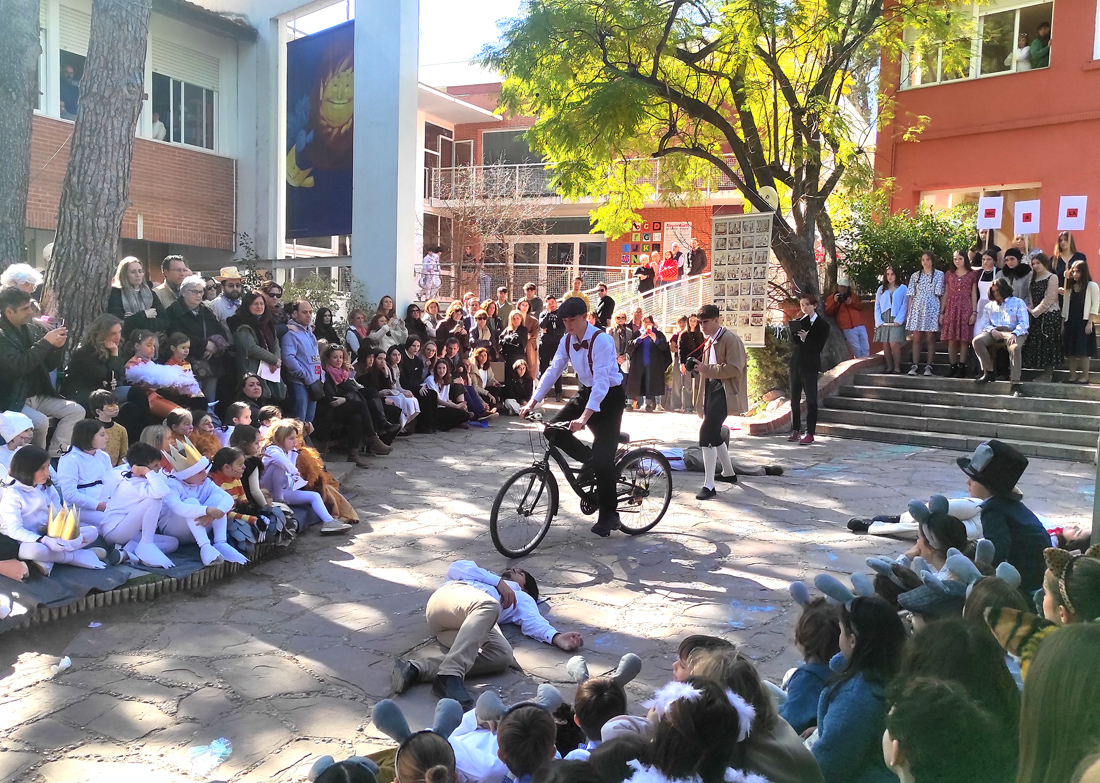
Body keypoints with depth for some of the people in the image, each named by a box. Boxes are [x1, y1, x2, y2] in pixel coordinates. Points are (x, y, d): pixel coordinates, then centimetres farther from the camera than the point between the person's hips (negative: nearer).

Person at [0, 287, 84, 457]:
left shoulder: (32, 329, 8)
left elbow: (49, 366, 13)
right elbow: (18, 366, -27)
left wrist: (57, 347, -7)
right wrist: (45, 342, -24)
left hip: (38, 396, 7)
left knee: (76, 410, -8)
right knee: (40, 421, -31)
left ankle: (54, 455, -6)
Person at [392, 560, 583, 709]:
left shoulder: (522, 598, 38)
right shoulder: (483, 573, 40)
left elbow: (533, 621, 15)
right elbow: (456, 568, 16)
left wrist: (555, 637, -7)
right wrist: (498, 581, 11)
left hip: (472, 624, 2)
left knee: (503, 655, -31)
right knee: (489, 605, -35)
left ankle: (417, 668, -41)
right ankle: (450, 676, -50)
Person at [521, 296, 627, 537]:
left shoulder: (601, 340, -26)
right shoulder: (567, 340, -3)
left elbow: (601, 381, -33)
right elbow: (552, 371, -2)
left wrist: (584, 417, -42)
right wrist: (533, 402, -11)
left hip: (609, 396, -7)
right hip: (586, 391, 7)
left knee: (603, 456, -11)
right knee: (554, 430, -10)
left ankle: (609, 514, 4)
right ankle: (589, 461, 15)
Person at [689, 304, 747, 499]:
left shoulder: (730, 339, -12)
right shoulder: (709, 341, 16)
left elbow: (734, 368, -22)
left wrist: (706, 369, -23)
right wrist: (699, 367, 11)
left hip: (724, 392, -10)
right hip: (711, 389, 10)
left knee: (706, 433, -19)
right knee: (713, 434, 19)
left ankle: (709, 485, -16)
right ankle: (728, 473, 39)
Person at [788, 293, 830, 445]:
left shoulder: (822, 325, -2)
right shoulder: (798, 322, 11)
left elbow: (818, 347, -8)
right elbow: (793, 341, 0)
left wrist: (806, 339, -20)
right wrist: (796, 333, -18)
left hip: (810, 365, -5)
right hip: (796, 363, 5)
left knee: (811, 400, -5)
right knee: (794, 398, 8)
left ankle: (810, 433, -4)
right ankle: (796, 430, 17)